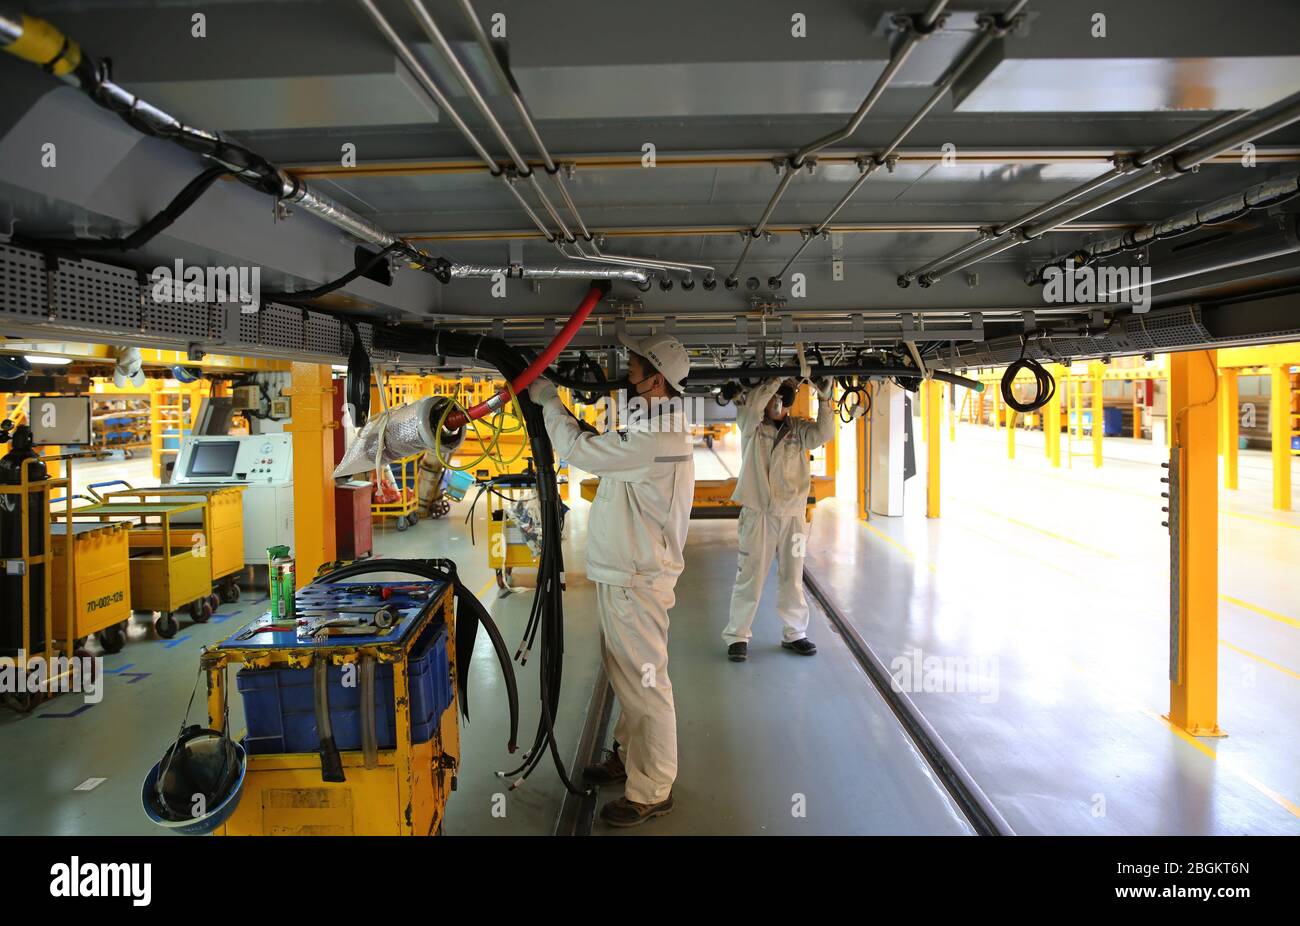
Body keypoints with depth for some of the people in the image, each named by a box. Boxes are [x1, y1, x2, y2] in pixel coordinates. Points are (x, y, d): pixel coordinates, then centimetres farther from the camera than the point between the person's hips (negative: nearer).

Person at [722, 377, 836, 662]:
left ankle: (794, 633, 25)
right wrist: (777, 380, -20)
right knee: (749, 577, 0)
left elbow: (823, 434, -7)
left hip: (792, 515, 3)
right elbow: (752, 406, -19)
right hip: (757, 513, -3)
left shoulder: (798, 428, 8)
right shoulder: (751, 425, 1)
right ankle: (737, 636, 10)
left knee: (792, 578, 11)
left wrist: (824, 399, -16)